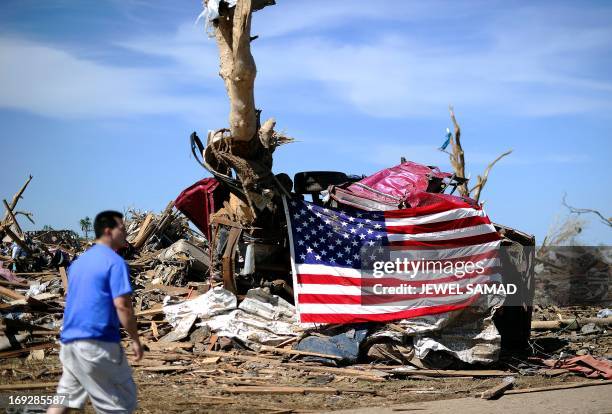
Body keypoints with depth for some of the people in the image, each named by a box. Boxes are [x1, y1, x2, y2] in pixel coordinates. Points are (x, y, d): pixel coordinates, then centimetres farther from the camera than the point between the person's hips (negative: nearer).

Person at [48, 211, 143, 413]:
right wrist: (135, 340, -9)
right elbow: (122, 305, -16)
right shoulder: (115, 262, -9)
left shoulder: (78, 261, 16)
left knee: (66, 398, 13)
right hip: (98, 343, -8)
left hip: (69, 340, 8)